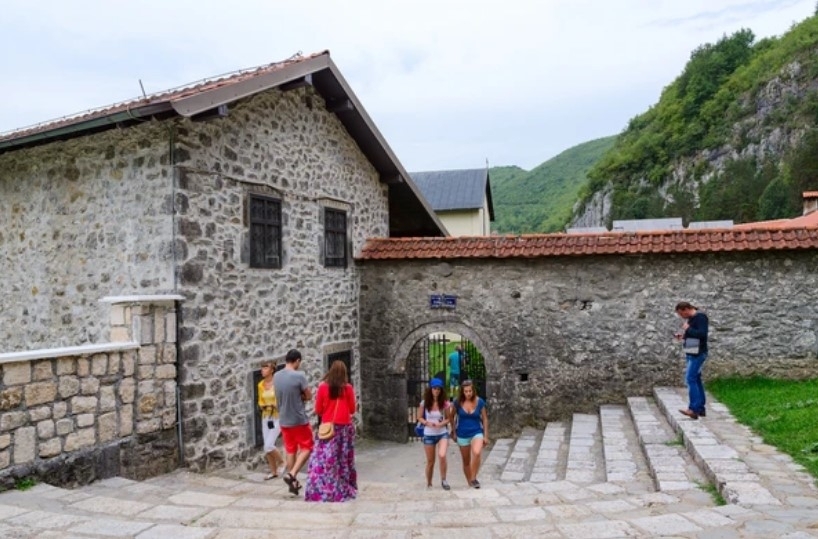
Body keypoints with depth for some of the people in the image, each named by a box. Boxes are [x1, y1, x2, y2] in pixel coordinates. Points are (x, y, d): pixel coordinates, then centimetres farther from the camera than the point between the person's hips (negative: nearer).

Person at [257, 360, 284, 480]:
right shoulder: (261, 385, 5)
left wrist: (277, 405, -26)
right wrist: (262, 405, -5)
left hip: (277, 417, -6)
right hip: (266, 417, 6)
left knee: (268, 446, -13)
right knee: (267, 447, 8)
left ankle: (281, 462, 13)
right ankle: (273, 472, 22)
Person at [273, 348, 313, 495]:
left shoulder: (276, 377, 2)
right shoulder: (299, 375, -17)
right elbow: (309, 396, -9)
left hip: (284, 420, 6)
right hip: (299, 420, -6)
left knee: (290, 450, 15)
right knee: (306, 448, 8)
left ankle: (293, 482, 19)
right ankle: (292, 474, -6)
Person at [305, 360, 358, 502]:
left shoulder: (323, 387, -5)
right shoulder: (348, 388, -3)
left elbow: (318, 410, 1)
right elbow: (352, 409, 5)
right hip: (345, 427, 2)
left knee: (325, 460, 0)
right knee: (344, 460, 11)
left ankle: (321, 491, -4)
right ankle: (344, 490, 18)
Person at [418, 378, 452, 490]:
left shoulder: (445, 403, -6)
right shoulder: (424, 403, -6)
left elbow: (449, 418, 2)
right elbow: (420, 417, 2)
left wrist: (441, 424, -17)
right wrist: (427, 423, -17)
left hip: (442, 433, -1)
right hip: (428, 435, 1)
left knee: (442, 455, -23)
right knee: (430, 461, 9)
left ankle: (443, 480, -2)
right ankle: (428, 484, 29)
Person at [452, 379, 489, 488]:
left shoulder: (480, 402, -7)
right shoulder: (458, 402, -8)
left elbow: (485, 419, 2)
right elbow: (453, 417, 7)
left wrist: (486, 436, 2)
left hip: (476, 432, -1)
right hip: (462, 435, 1)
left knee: (476, 453, -29)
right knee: (466, 461, 10)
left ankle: (474, 478, -11)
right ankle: (469, 483, 28)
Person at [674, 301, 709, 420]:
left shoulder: (701, 317, -13)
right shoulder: (690, 318, 14)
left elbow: (702, 334, -24)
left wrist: (688, 329, -16)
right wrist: (683, 335, 7)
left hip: (698, 354, -10)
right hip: (691, 353, 10)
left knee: (690, 379, -15)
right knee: (696, 380, 12)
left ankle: (693, 409, -17)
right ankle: (701, 409, 18)